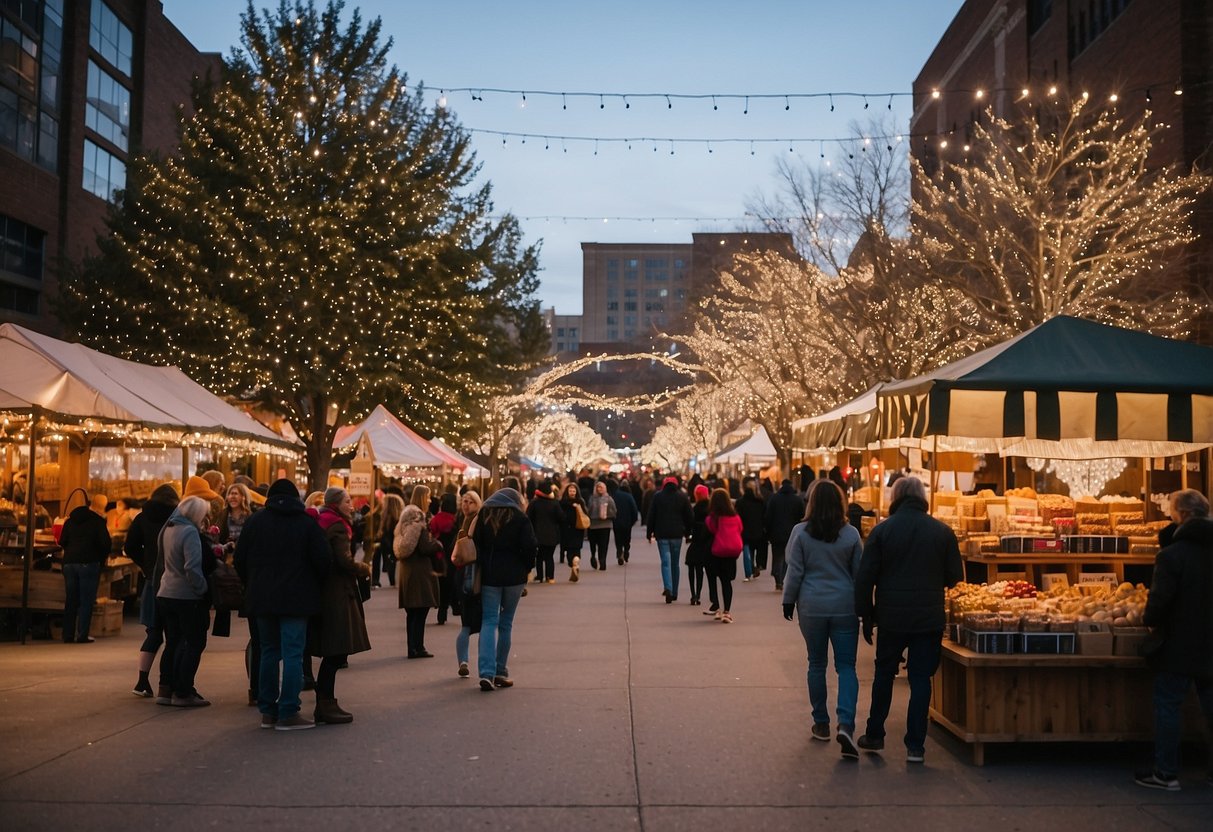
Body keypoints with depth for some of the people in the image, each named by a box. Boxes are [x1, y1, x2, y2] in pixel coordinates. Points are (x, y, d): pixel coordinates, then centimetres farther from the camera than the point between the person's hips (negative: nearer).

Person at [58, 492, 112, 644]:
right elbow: (106, 543, -13)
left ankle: (68, 635, 12)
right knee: (86, 601, -1)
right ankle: (82, 635, -2)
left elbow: (62, 541, 12)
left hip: (69, 563, 6)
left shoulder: (71, 519, 11)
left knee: (70, 600, 11)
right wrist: (103, 557, 5)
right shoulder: (98, 521, -8)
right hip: (89, 563, -6)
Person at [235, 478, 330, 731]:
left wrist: (253, 586, 17)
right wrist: (314, 584, 10)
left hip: (262, 598, 4)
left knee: (269, 652, 14)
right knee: (292, 654, -2)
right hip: (296, 599, -3)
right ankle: (288, 713, -4)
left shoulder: (255, 520, 5)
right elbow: (323, 559, -8)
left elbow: (240, 560, 5)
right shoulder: (307, 522, -2)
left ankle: (267, 711, 16)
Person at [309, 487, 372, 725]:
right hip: (337, 594, -9)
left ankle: (325, 704, 17)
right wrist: (365, 569, -2)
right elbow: (344, 561, -18)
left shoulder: (323, 525, 16)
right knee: (335, 653, -6)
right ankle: (325, 705, -3)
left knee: (332, 653, 13)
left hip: (325, 593, 9)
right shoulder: (338, 527, -11)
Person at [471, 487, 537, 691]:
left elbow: (476, 543, 3)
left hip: (489, 575, 1)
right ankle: (501, 672, 13)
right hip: (514, 576, -1)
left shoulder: (484, 515, 6)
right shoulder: (520, 518, -3)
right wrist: (526, 567, 6)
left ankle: (487, 672, -14)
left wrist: (482, 567, 9)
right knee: (506, 623, 9)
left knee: (489, 621, 1)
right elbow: (529, 546, -9)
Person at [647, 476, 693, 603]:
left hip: (662, 534, -2)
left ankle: (668, 588, -25)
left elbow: (651, 516, 2)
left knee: (665, 562, -4)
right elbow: (689, 516, 5)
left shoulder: (657, 496, 0)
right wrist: (688, 533, 14)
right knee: (675, 563, 12)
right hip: (677, 534, 2)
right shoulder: (682, 497, 2)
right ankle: (674, 592, 17)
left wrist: (649, 532, 9)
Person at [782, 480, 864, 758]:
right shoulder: (851, 534, -2)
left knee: (817, 664, 13)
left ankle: (821, 724, 20)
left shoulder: (801, 532, -6)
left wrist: (788, 601, 9)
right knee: (846, 666, 3)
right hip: (845, 607, 0)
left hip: (812, 607, 0)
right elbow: (860, 573, 5)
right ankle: (846, 723, -14)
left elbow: (795, 572, -4)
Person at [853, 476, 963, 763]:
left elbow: (865, 577, -6)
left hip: (891, 618, 0)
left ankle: (874, 735, 24)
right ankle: (915, 746, 7)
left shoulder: (882, 530, -6)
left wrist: (866, 615, 4)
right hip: (929, 619, 0)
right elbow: (955, 576, 4)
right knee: (921, 679, 6)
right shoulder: (942, 531, -2)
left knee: (884, 675, 16)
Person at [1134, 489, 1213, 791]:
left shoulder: (1172, 554, -19)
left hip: (1178, 647, -6)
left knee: (1167, 706, 4)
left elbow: (1159, 600, -19)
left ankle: (1165, 773, 8)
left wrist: (1151, 621, 0)